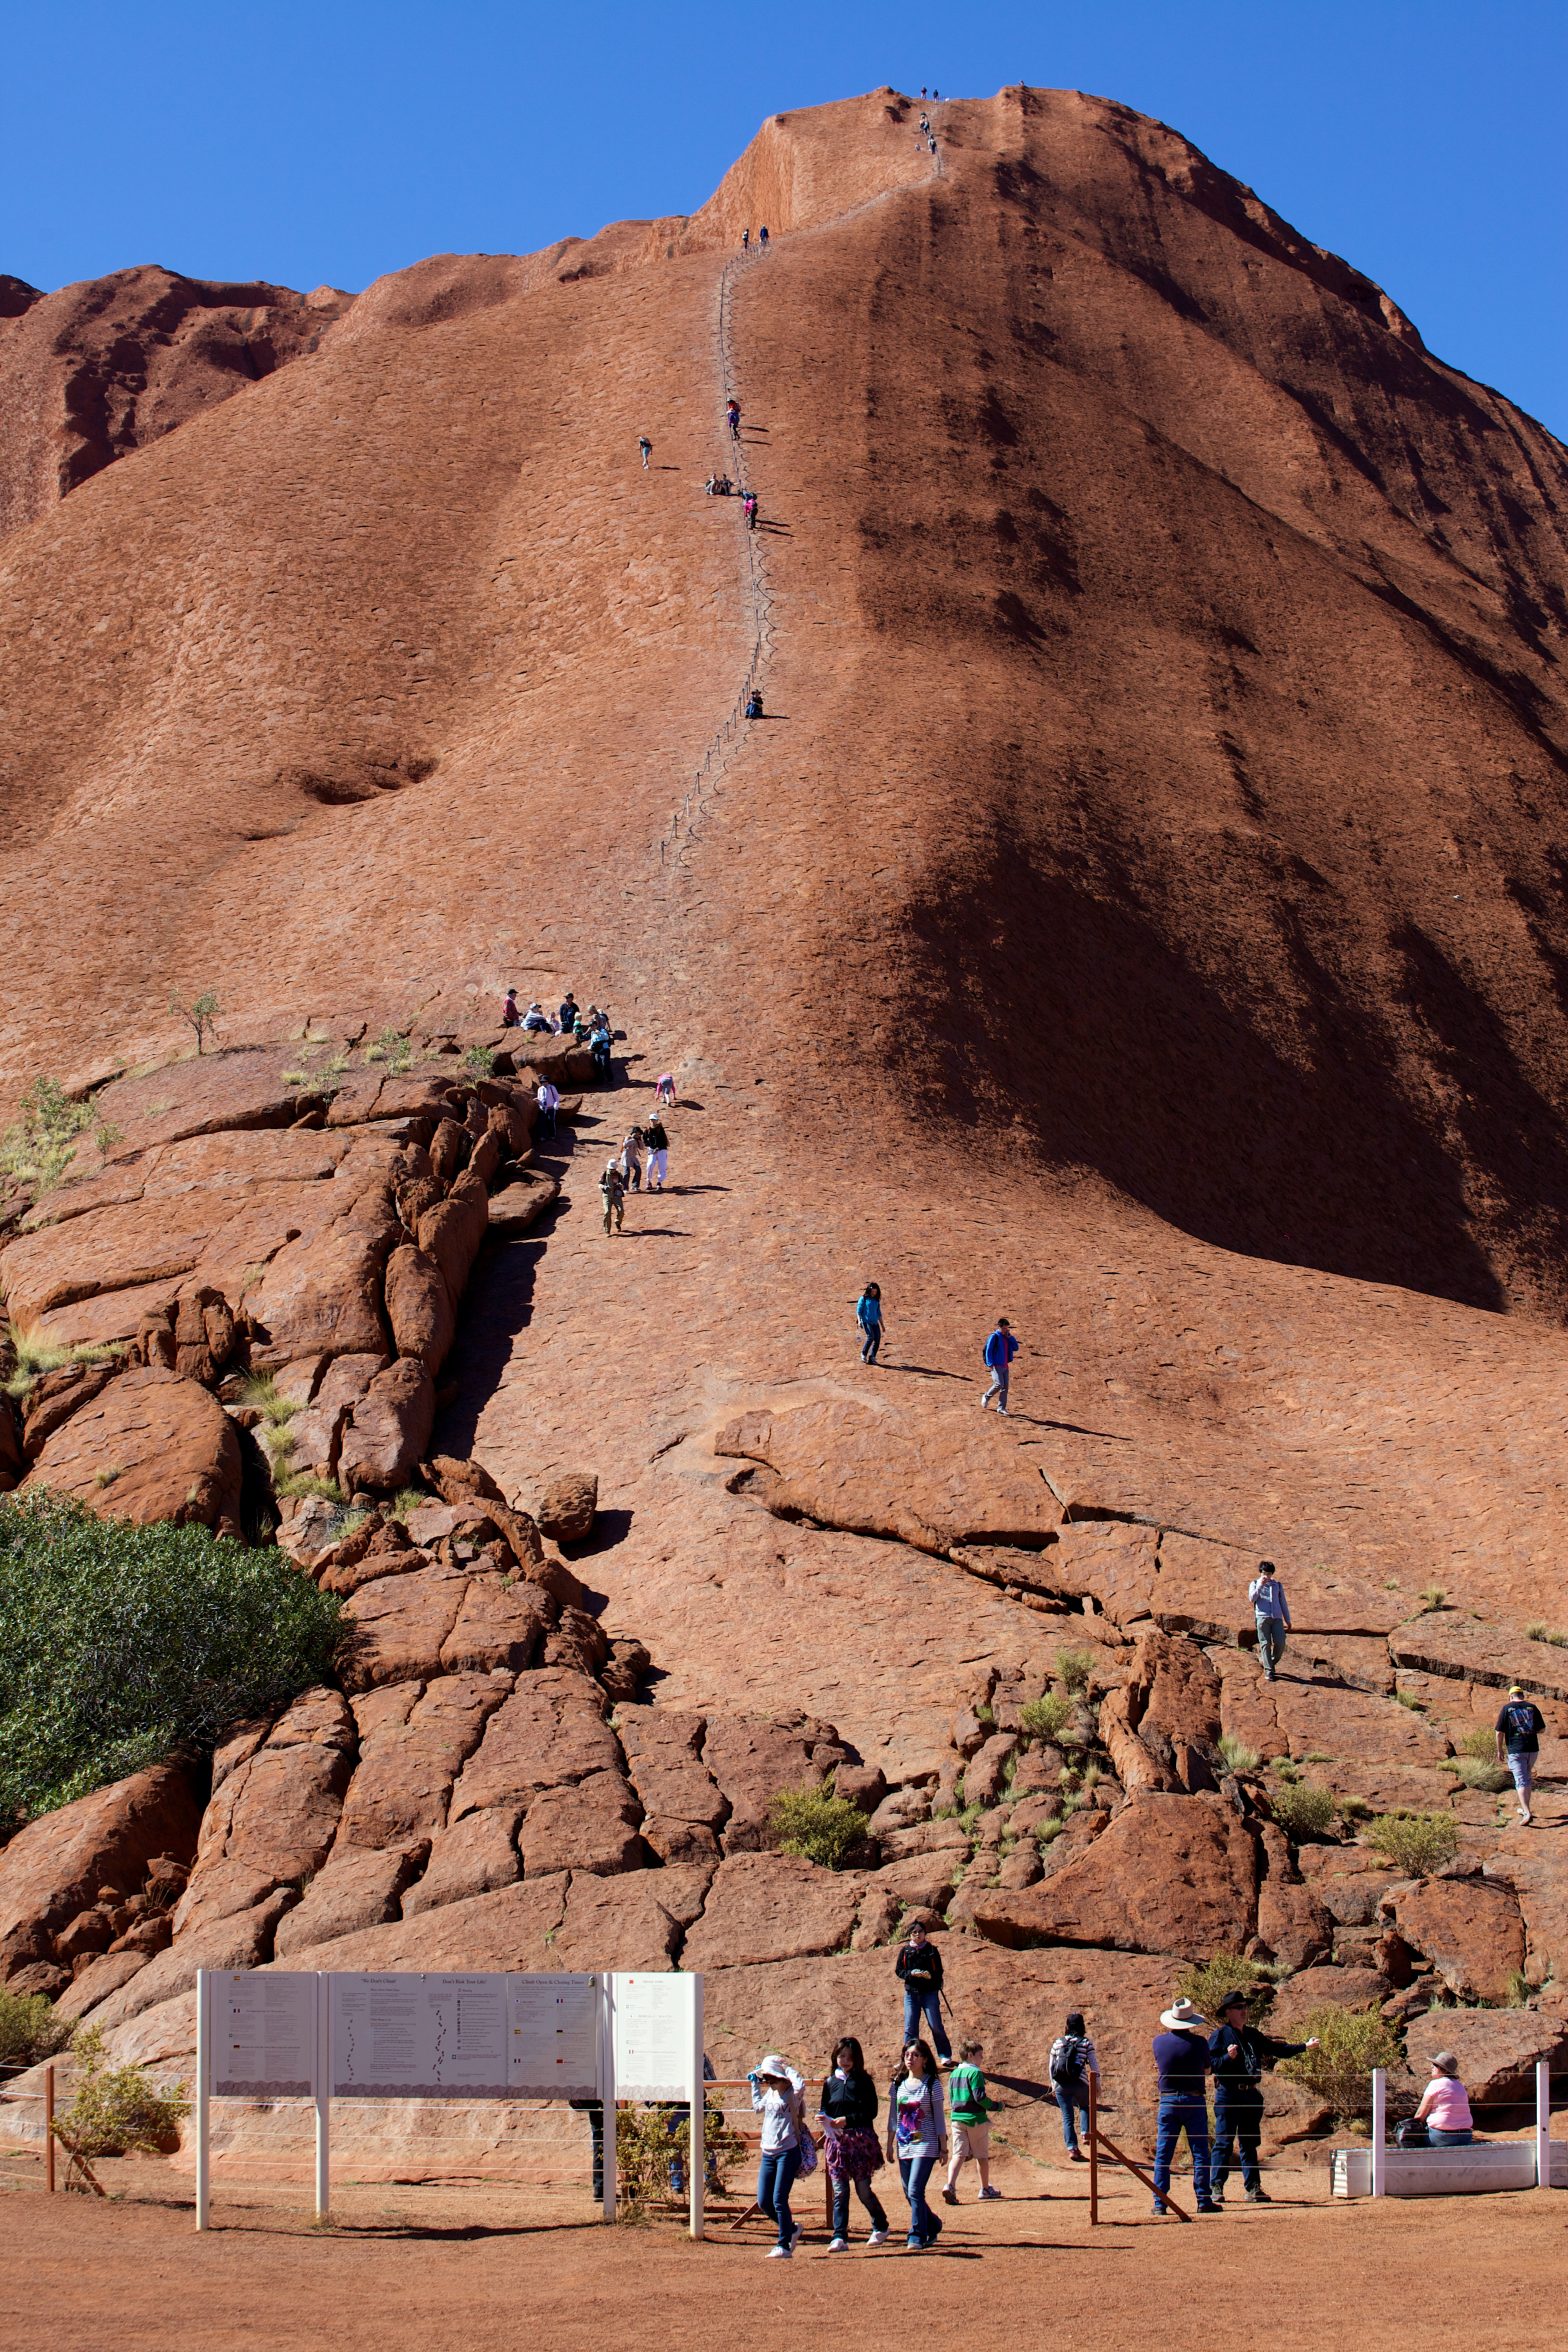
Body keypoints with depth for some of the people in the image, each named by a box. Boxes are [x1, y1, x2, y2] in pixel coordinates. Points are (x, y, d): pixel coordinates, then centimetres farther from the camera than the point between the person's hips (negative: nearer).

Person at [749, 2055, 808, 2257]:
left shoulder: (792, 2094, -9)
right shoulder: (770, 2093, 13)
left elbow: (800, 2085, -33)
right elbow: (758, 2106, 34)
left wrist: (786, 2069, -19)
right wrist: (754, 2083, 31)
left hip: (788, 2152, -8)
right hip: (768, 2154, 8)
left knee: (779, 2200, -10)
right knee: (763, 2202, 6)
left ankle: (784, 2245, 0)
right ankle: (791, 2228, 29)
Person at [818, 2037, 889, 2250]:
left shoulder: (863, 2081, -1)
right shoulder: (830, 2082, 11)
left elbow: (871, 2112, -6)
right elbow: (824, 2109, 17)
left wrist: (846, 2120, -15)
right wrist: (824, 2118, -7)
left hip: (860, 2139, -3)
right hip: (836, 2141, 3)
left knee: (863, 2189, 1)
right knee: (839, 2191, -4)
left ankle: (880, 2226, 25)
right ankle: (840, 2238, -5)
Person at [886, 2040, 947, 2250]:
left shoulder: (931, 2084, -4)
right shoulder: (899, 2084, 8)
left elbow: (939, 2117, -3)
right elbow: (893, 2116, 14)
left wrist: (943, 2147, -4)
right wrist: (890, 2144, 12)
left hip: (925, 2145, -5)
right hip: (904, 2145, 5)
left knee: (915, 2191, -16)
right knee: (909, 2193, 9)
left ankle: (917, 2238, -11)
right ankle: (933, 2225, 30)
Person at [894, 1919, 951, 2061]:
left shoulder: (931, 1950, 0)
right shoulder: (905, 1951, 3)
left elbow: (939, 1972, 1)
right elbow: (898, 1971, 4)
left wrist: (930, 1975, -21)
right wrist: (911, 1973, -15)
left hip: (930, 1993, -2)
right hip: (911, 1993, 2)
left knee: (936, 2025, -1)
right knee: (910, 2028, 2)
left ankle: (946, 2055, 15)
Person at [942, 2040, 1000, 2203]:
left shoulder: (954, 2073, 11)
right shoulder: (975, 2072, -11)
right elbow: (979, 2096, -18)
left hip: (957, 2118, 6)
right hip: (975, 2118, -5)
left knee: (959, 2154, -1)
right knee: (982, 2155, 11)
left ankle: (950, 2185, -22)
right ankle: (985, 2189, 22)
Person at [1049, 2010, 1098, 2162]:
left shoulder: (1058, 2042, 8)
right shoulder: (1086, 2043, 0)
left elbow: (1051, 2066, 13)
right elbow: (1094, 2065, -1)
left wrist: (1054, 2084, 24)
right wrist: (1097, 2083, 9)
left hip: (1061, 2085, 1)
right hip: (1079, 2084, -1)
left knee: (1067, 2118, 5)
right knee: (1085, 2107, 28)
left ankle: (1071, 2148, -3)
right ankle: (1086, 2132, 12)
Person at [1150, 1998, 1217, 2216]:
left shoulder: (1159, 2041, -2)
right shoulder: (1199, 2042, -9)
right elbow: (1207, 2070, 5)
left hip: (1168, 2102, 2)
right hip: (1194, 2101, -2)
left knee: (1162, 2155, 5)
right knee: (1200, 2154, 6)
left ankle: (1159, 2203, 1)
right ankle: (1203, 2201, 5)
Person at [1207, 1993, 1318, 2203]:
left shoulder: (1253, 2035, 16)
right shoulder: (1220, 2035, -4)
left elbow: (1276, 2049, 22)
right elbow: (1211, 2063, -11)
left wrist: (1305, 2046, 21)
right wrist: (1228, 2057, -28)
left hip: (1252, 2094, 6)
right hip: (1228, 2094, -6)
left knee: (1250, 2143, 10)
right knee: (1224, 2143, -6)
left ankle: (1253, 2188, 13)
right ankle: (1216, 2187, -3)